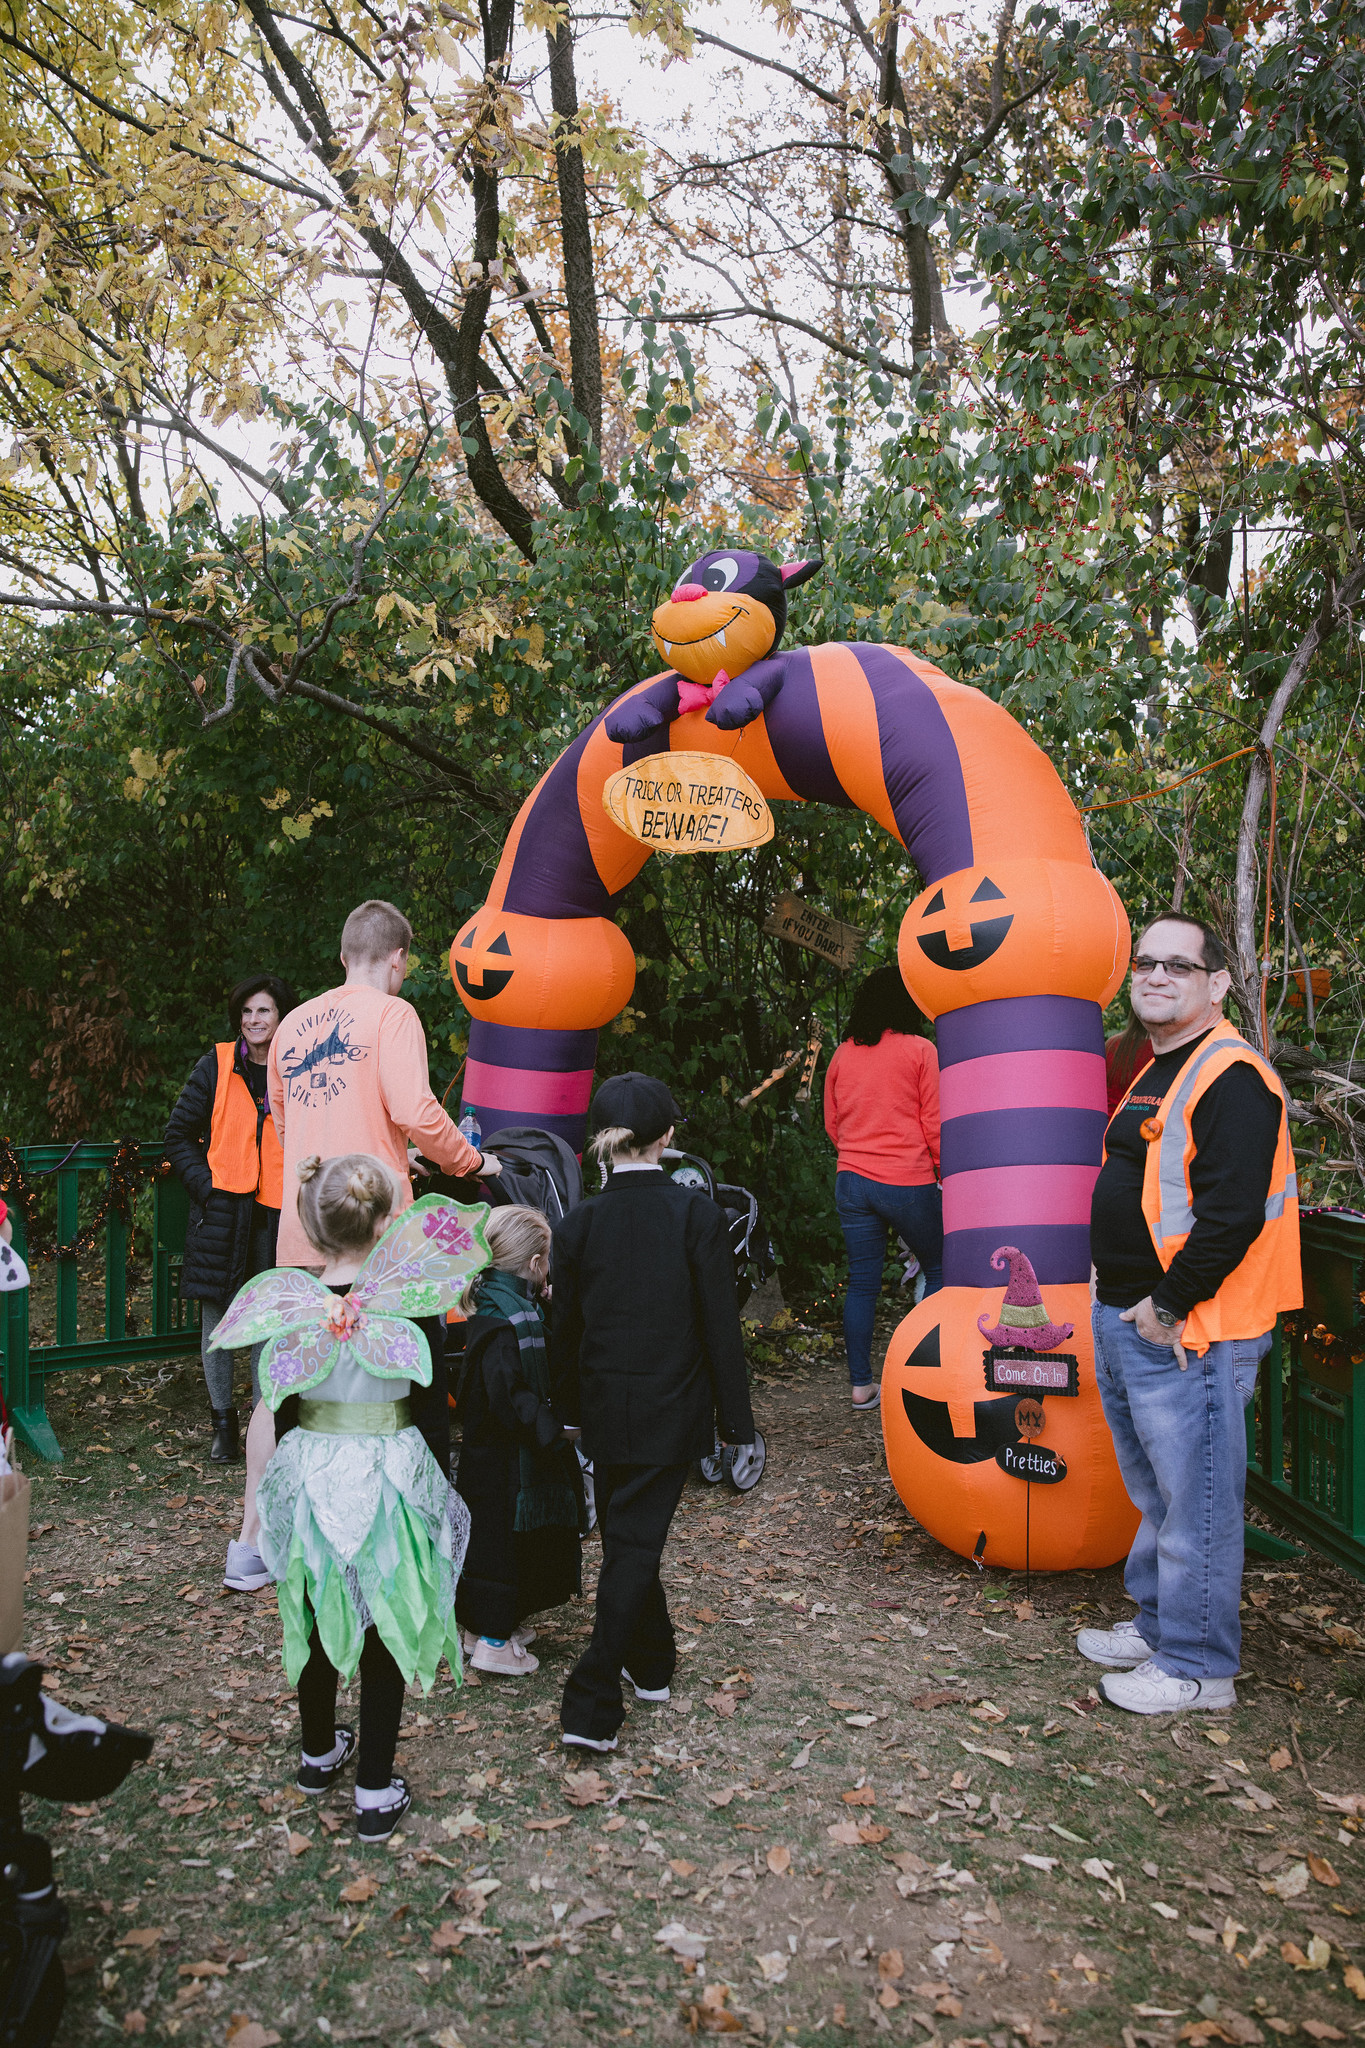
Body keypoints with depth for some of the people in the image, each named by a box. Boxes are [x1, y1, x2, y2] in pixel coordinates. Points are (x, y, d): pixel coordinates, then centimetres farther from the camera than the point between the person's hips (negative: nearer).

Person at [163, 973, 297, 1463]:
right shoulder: (217, 1065, 0)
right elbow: (179, 1135, 5)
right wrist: (205, 1185, -6)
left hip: (275, 1212, 1)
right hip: (221, 1207, -1)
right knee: (217, 1317, 4)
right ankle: (223, 1422, 19)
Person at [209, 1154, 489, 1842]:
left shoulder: (288, 1303, -9)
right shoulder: (416, 1305, -17)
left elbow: (278, 1408, 0)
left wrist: (293, 1468, 16)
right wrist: (436, 1487, 7)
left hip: (309, 1474, 3)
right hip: (391, 1476, -3)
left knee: (319, 1619, 23)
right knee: (385, 1631, 11)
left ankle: (318, 1754, 43)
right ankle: (376, 1792, 21)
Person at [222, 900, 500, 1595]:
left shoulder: (293, 1024, 16)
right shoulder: (391, 1014, -4)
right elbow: (415, 1111, -17)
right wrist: (472, 1161, -1)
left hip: (300, 1228, 6)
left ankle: (250, 1544, 17)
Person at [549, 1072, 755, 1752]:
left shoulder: (578, 1223, -6)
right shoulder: (696, 1213, -12)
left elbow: (564, 1328, 2)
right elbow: (720, 1325, -9)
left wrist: (567, 1412, 16)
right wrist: (734, 1419, 0)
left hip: (605, 1409, 3)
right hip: (670, 1411, -2)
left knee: (625, 1537, 21)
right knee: (635, 1544, 4)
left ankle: (651, 1661, 38)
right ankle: (592, 1706, 4)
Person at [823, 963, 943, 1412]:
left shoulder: (842, 1054, 7)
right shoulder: (920, 1050, -5)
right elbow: (935, 1125, -6)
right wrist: (947, 1175, 5)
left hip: (852, 1181, 4)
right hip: (909, 1182, -4)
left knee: (861, 1283, 8)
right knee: (939, 1270, 15)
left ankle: (861, 1386, 12)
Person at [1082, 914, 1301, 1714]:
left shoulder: (1231, 1077, -16)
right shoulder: (1155, 1074, 16)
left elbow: (1231, 1214, -23)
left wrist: (1168, 1307, -18)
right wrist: (1121, 1304, 16)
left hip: (1185, 1331, -10)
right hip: (1125, 1321, 10)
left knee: (1195, 1498, 1)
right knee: (1156, 1493, 20)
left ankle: (1196, 1666, 14)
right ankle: (1157, 1625, 35)